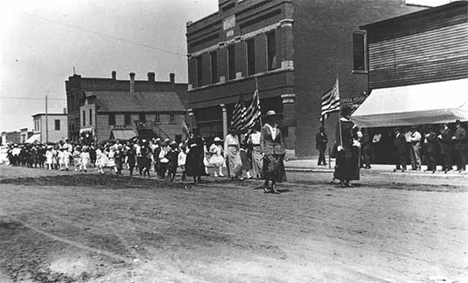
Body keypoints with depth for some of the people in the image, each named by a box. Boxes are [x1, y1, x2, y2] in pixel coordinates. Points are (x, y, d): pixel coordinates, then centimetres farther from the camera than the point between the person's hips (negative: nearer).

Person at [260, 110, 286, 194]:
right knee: (270, 168, -14)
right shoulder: (264, 128, 2)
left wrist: (283, 151, 11)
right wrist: (263, 151, -11)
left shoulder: (278, 129, 13)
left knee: (277, 168, -1)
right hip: (268, 151, -4)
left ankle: (273, 187, 6)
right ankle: (265, 185, 4)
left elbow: (281, 141, 17)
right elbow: (262, 140, -1)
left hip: (277, 150, 4)